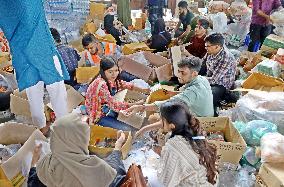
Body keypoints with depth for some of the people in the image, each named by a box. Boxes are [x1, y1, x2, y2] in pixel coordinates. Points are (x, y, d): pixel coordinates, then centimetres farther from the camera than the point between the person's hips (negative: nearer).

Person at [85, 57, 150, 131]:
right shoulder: (101, 84, -29)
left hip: (107, 110, 8)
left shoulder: (111, 80, -4)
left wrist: (142, 90, -9)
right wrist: (135, 105, -33)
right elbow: (113, 104, -33)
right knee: (128, 129, -16)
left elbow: (124, 84, 5)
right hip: (99, 116, -8)